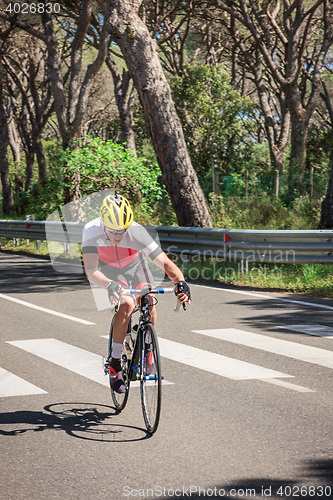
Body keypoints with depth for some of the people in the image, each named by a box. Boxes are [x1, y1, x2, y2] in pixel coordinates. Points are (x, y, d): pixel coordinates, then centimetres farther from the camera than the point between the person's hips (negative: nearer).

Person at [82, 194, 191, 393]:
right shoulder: (92, 231, -36)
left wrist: (181, 282, -53)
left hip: (135, 265, 2)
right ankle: (115, 363, -16)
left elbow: (166, 263, -35)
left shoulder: (137, 233, -37)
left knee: (149, 307, -20)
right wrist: (110, 285, -60)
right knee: (127, 305, -28)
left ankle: (146, 349, 9)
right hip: (109, 269, -1)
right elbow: (91, 271, -42)